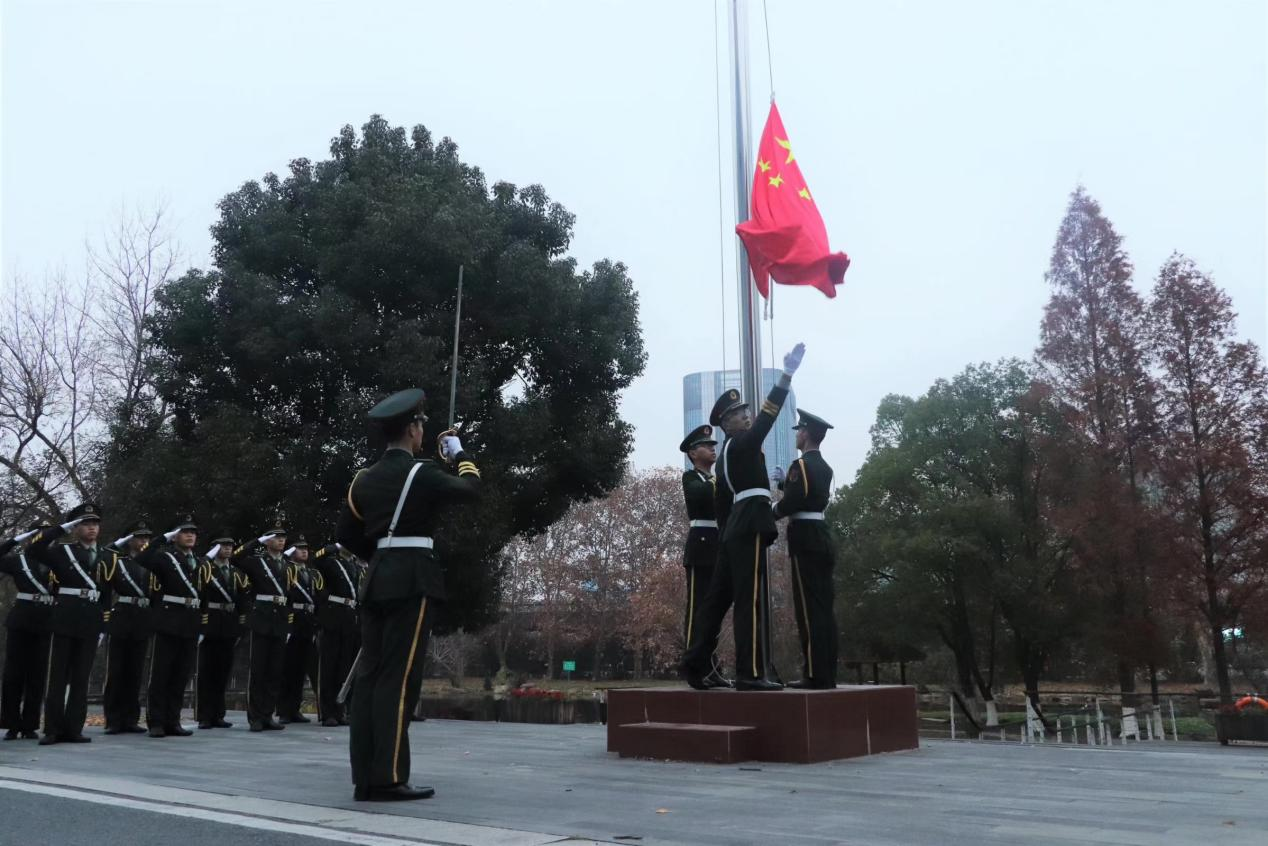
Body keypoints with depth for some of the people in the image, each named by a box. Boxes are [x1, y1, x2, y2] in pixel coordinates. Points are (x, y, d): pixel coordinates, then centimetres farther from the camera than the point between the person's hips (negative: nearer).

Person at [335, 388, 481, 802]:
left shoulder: (365, 477, 13)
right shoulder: (422, 472, -7)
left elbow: (344, 532, 14)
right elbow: (470, 488, 6)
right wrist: (458, 453, 22)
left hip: (376, 582, 7)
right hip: (413, 581, -7)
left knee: (369, 675, 6)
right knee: (398, 678, -7)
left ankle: (365, 778, 10)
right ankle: (389, 777, -6)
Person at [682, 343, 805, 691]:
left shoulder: (726, 455, 20)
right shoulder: (741, 445, -6)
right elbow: (768, 416, -20)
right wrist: (787, 374, -25)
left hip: (735, 527, 10)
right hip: (749, 525, -10)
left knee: (718, 597, 10)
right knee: (751, 598, -10)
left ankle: (695, 663, 12)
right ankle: (752, 673, -10)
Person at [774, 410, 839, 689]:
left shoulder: (801, 465, -11)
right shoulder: (824, 467, 16)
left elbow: (792, 501, -18)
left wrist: (772, 512, -1)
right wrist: (784, 481, 14)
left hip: (805, 537, -9)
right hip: (821, 536, 9)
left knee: (809, 607, -8)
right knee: (824, 606, 8)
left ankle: (816, 675, -8)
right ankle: (827, 673, 11)